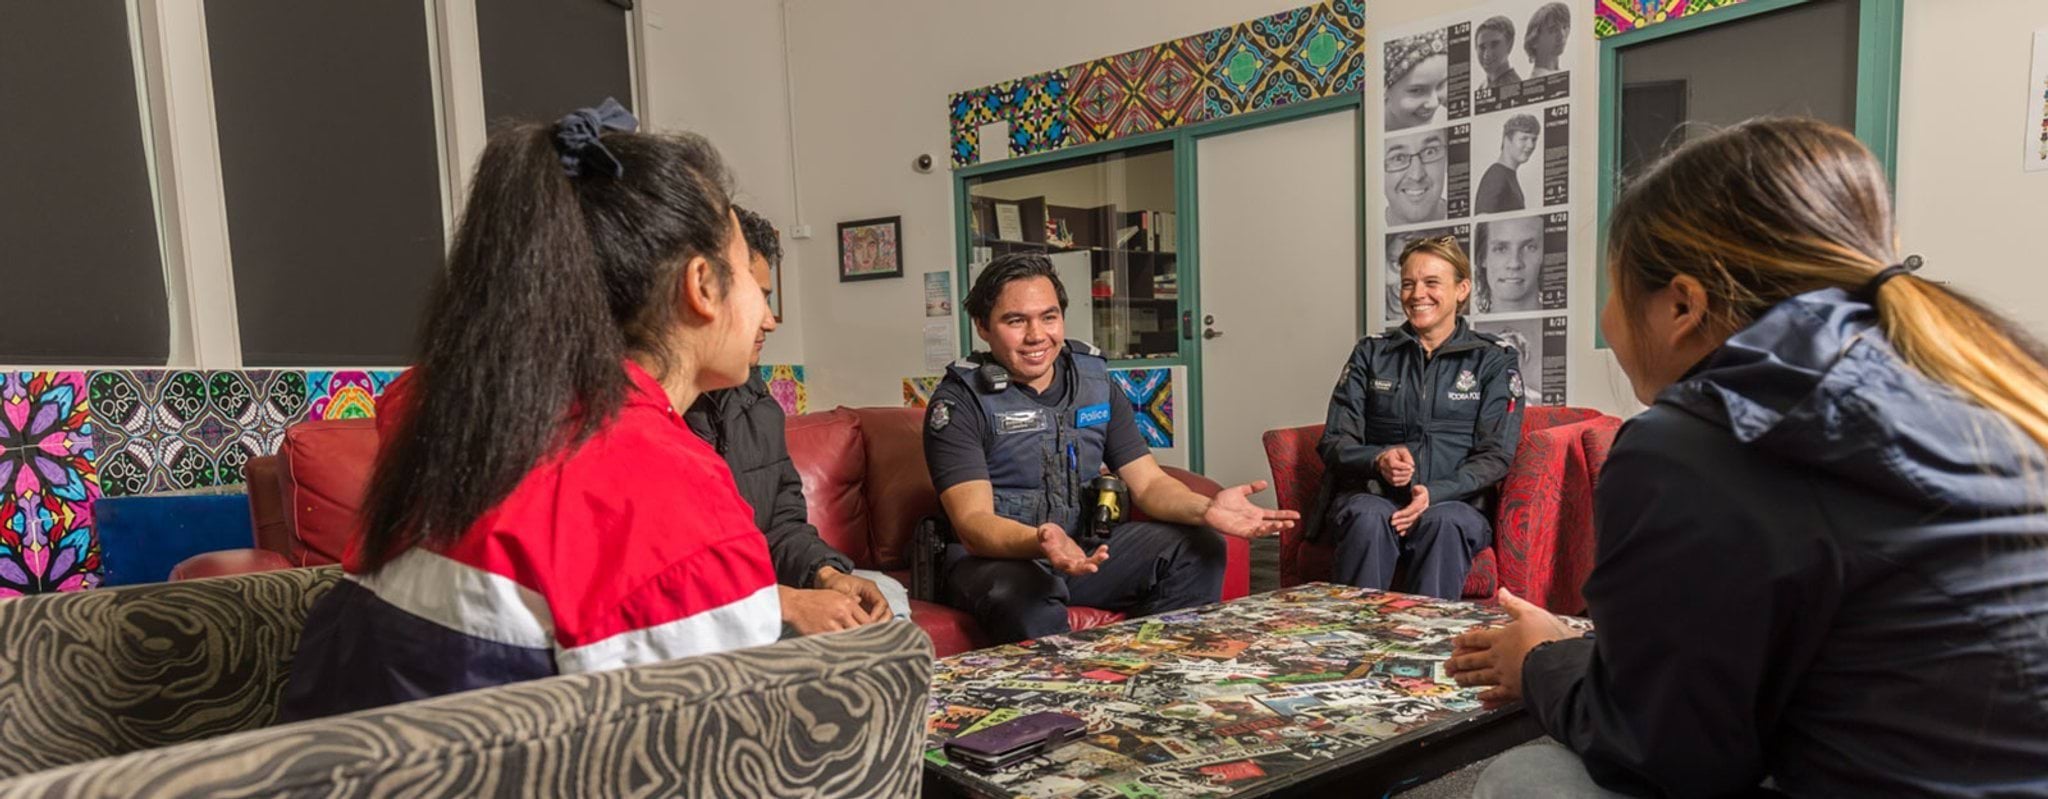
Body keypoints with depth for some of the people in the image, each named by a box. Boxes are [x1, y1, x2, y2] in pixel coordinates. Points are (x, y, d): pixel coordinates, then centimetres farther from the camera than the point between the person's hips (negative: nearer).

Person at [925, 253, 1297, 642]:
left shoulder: (1095, 380, 6)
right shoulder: (959, 400, -11)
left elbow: (1149, 482, 2)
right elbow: (973, 522, -22)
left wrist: (1205, 509, -21)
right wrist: (1040, 543, -44)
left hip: (1087, 547, 6)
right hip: (997, 555, -6)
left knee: (1199, 549, -10)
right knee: (1022, 600, -39)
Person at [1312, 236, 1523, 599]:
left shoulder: (1494, 360, 9)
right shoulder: (1372, 352, 14)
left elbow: (1494, 456, 0)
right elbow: (1334, 442, 8)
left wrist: (1434, 493, -18)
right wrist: (1378, 460, -15)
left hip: (1454, 502, 0)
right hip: (1370, 493, 1)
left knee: (1444, 521, -36)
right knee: (1370, 518, -34)